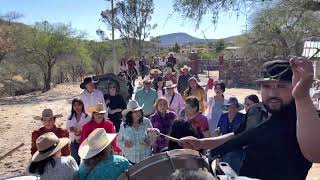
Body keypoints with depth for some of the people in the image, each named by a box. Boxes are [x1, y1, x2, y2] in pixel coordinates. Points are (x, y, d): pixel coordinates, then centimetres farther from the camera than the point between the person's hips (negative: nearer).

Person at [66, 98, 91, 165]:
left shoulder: (87, 117, -9)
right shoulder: (70, 118, 6)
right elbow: (67, 129, 9)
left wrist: (81, 132, -21)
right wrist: (72, 130, -11)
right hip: (74, 142, 4)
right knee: (75, 161, 10)